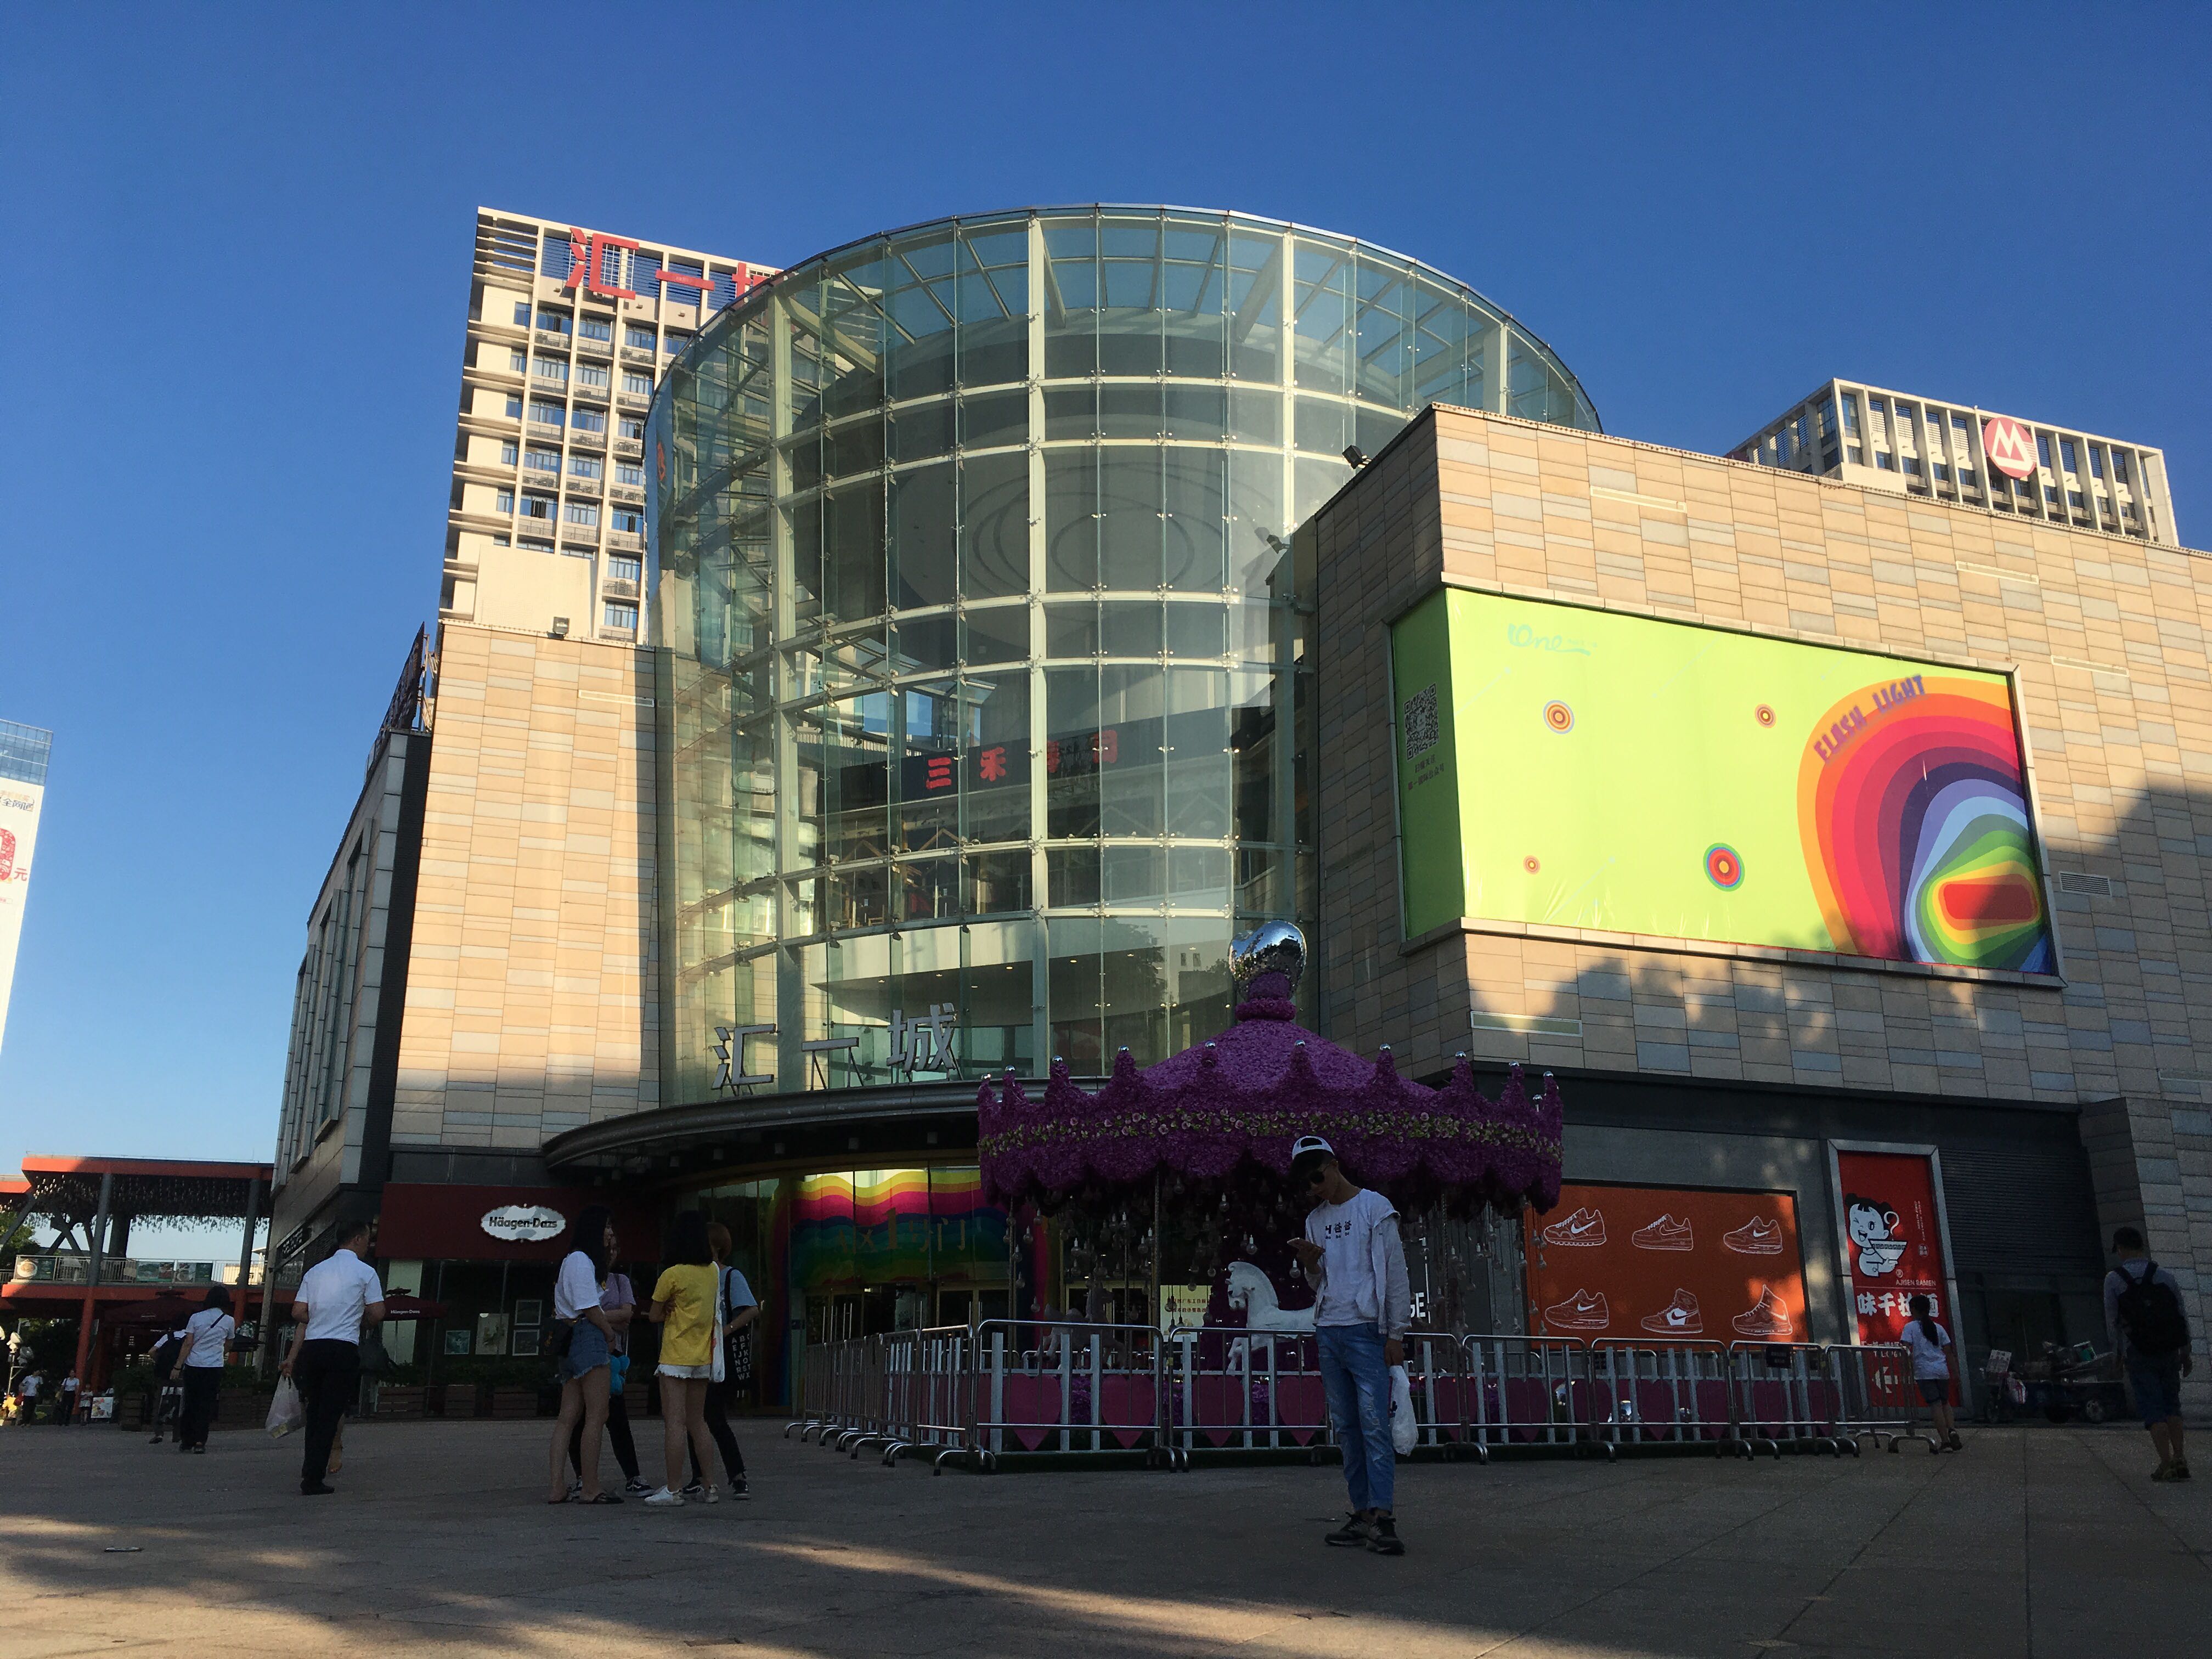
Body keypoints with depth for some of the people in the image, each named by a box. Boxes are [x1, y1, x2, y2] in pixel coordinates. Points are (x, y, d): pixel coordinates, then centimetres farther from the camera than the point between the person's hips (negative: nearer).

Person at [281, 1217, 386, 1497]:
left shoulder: (315, 1271, 14)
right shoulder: (365, 1272, -2)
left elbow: (299, 1313, 9)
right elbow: (377, 1315, -5)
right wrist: (362, 1324, 17)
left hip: (311, 1348, 5)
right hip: (343, 1350, -5)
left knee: (315, 1414, 15)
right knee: (330, 1416, -2)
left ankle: (310, 1474, 20)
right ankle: (313, 1480, -3)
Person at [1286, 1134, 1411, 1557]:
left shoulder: (1374, 1208, -1)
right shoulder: (1315, 1219, 17)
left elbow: (1396, 1273, -3)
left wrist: (1396, 1333, -8)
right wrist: (1310, 1265, 0)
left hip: (1366, 1331, -6)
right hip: (1328, 1332, 6)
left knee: (1374, 1424, -11)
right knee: (1346, 1427, 5)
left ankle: (1382, 1517, -13)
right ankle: (1362, 1513, 7)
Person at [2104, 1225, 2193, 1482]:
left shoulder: (2114, 1280, -6)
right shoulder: (2166, 1276, 2)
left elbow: (2112, 1321, -3)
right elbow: (2183, 1316, 4)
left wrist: (2119, 1351, 11)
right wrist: (2186, 1353, 13)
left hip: (2139, 1354, -3)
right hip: (2170, 1352, 3)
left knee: (2153, 1408, 1)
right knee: (2172, 1405, 15)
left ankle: (2167, 1463, -11)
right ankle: (2180, 1458, 5)